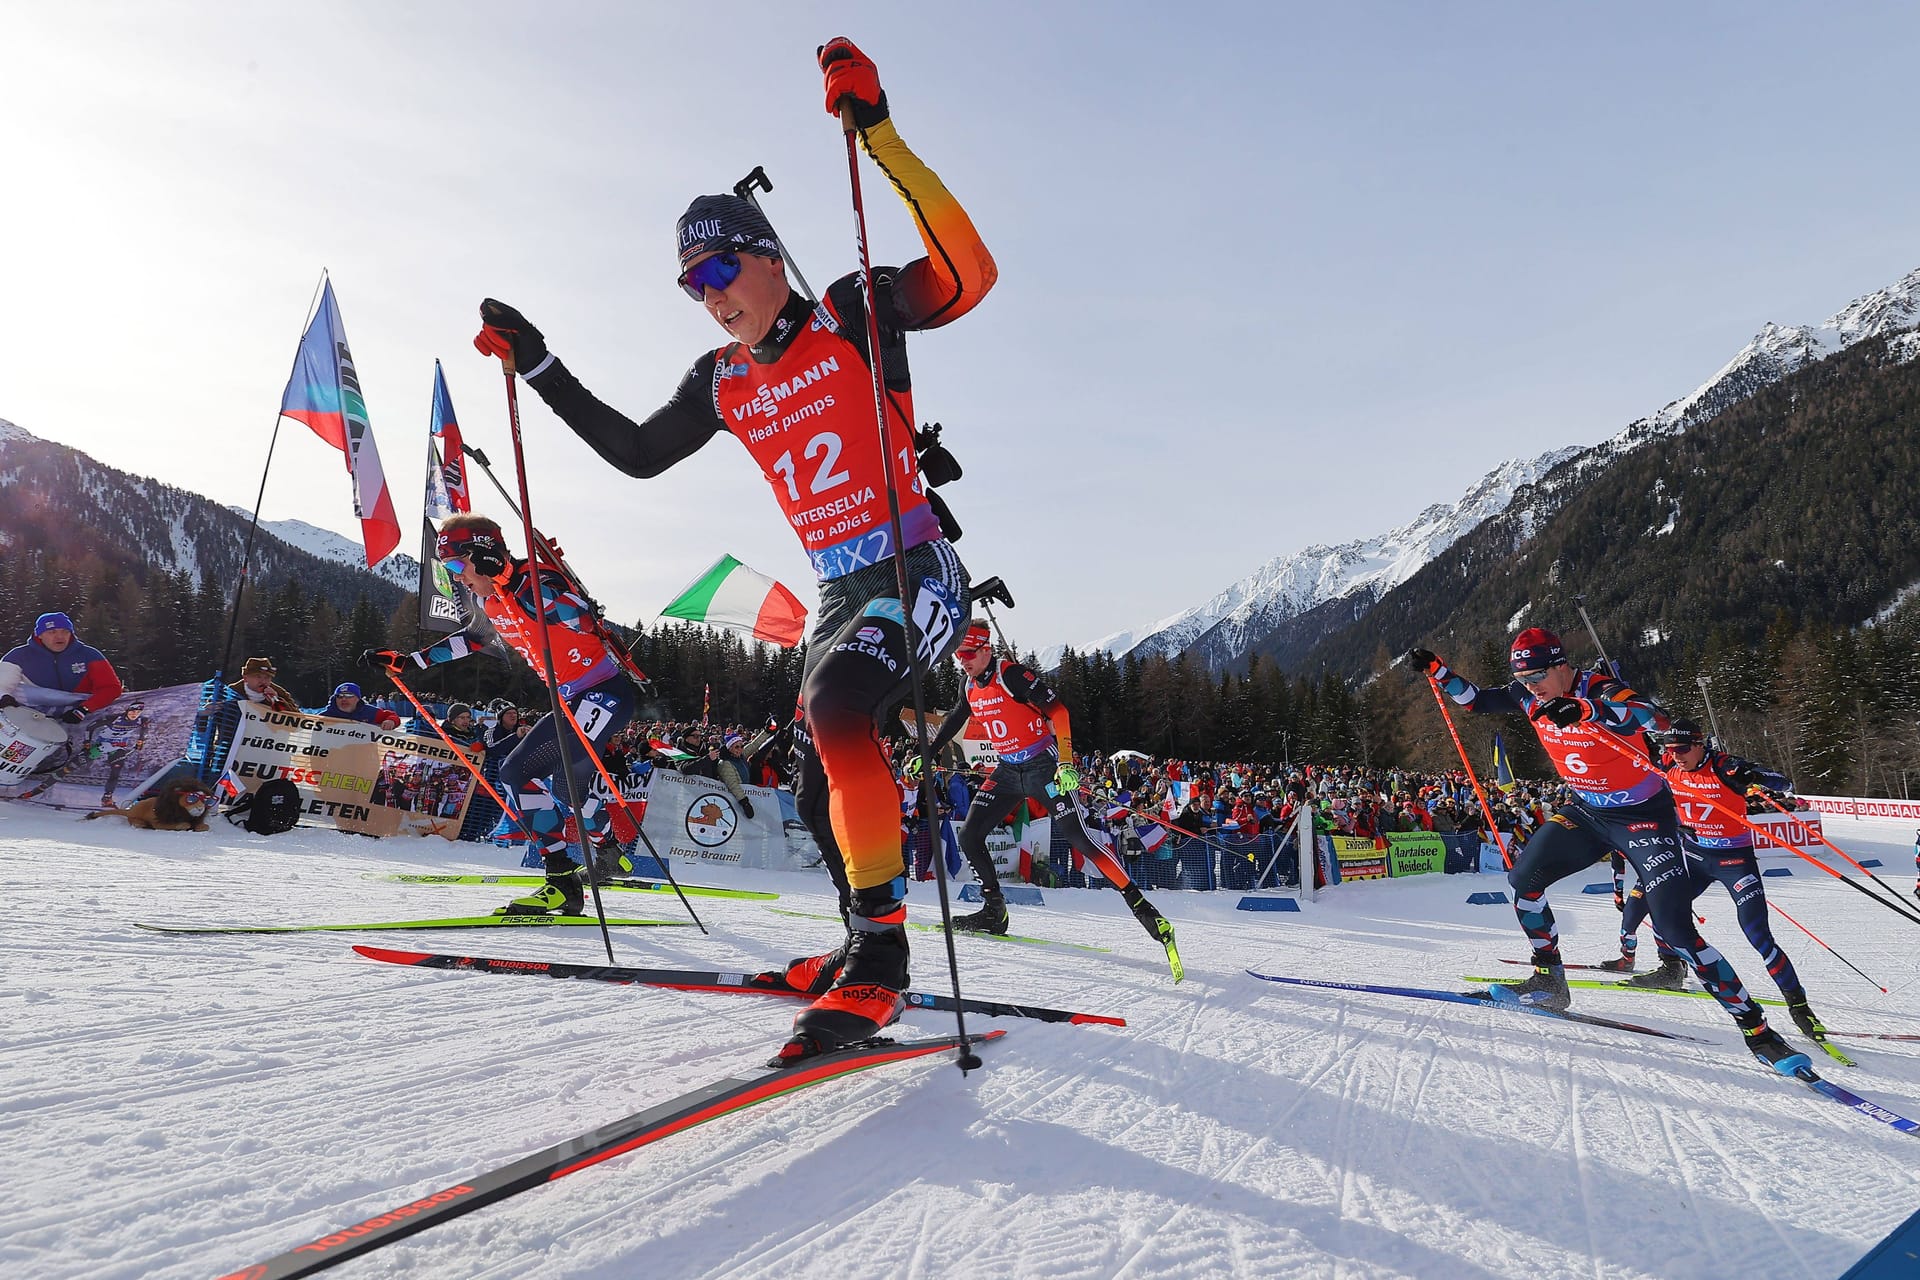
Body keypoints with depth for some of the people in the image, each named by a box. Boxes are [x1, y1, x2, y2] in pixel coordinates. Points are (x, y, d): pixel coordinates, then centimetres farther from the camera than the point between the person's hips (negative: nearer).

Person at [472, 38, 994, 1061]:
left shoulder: (853, 315, -4)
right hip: (835, 588, 8)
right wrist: (537, 365, 20)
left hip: (915, 569, -7)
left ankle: (879, 949, -22)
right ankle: (870, 950, 27)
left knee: (836, 705, -31)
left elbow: (965, 275, -20)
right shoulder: (721, 382, 12)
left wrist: (879, 135, -25)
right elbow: (635, 452, 22)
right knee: (833, 760, 9)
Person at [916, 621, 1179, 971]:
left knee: (1079, 838, -16)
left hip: (1043, 764, -8)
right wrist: (924, 756, 26)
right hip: (1007, 771, 8)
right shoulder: (971, 688, 6)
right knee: (968, 837, 2)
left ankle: (1141, 906, -11)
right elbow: (952, 724, 24)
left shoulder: (1012, 674, -17)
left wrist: (1065, 763, -29)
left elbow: (1058, 711, -22)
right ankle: (994, 911, 14)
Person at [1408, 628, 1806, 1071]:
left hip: (1644, 816, -6)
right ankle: (1549, 979, 11)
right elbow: (1476, 700, 9)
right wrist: (1435, 670, -4)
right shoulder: (1530, 696, -5)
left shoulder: (1602, 691, -24)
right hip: (1586, 812, 6)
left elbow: (1655, 718, -44)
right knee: (1523, 879, -5)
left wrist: (1585, 710, -58)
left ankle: (1756, 1027, -1)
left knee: (1674, 927, -14)